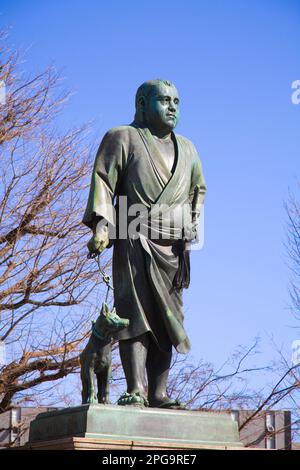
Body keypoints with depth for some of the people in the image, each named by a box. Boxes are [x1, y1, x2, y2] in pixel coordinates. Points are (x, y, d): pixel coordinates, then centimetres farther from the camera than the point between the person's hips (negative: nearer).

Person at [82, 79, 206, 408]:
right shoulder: (123, 139, 5)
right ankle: (135, 390, -22)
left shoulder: (186, 149, 21)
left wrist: (192, 225, 17)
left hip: (173, 246, 5)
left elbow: (198, 189, 33)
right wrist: (100, 223, -19)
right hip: (136, 241, -5)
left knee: (166, 319, 0)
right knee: (135, 312, -14)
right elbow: (103, 181, -5)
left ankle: (158, 393, -1)